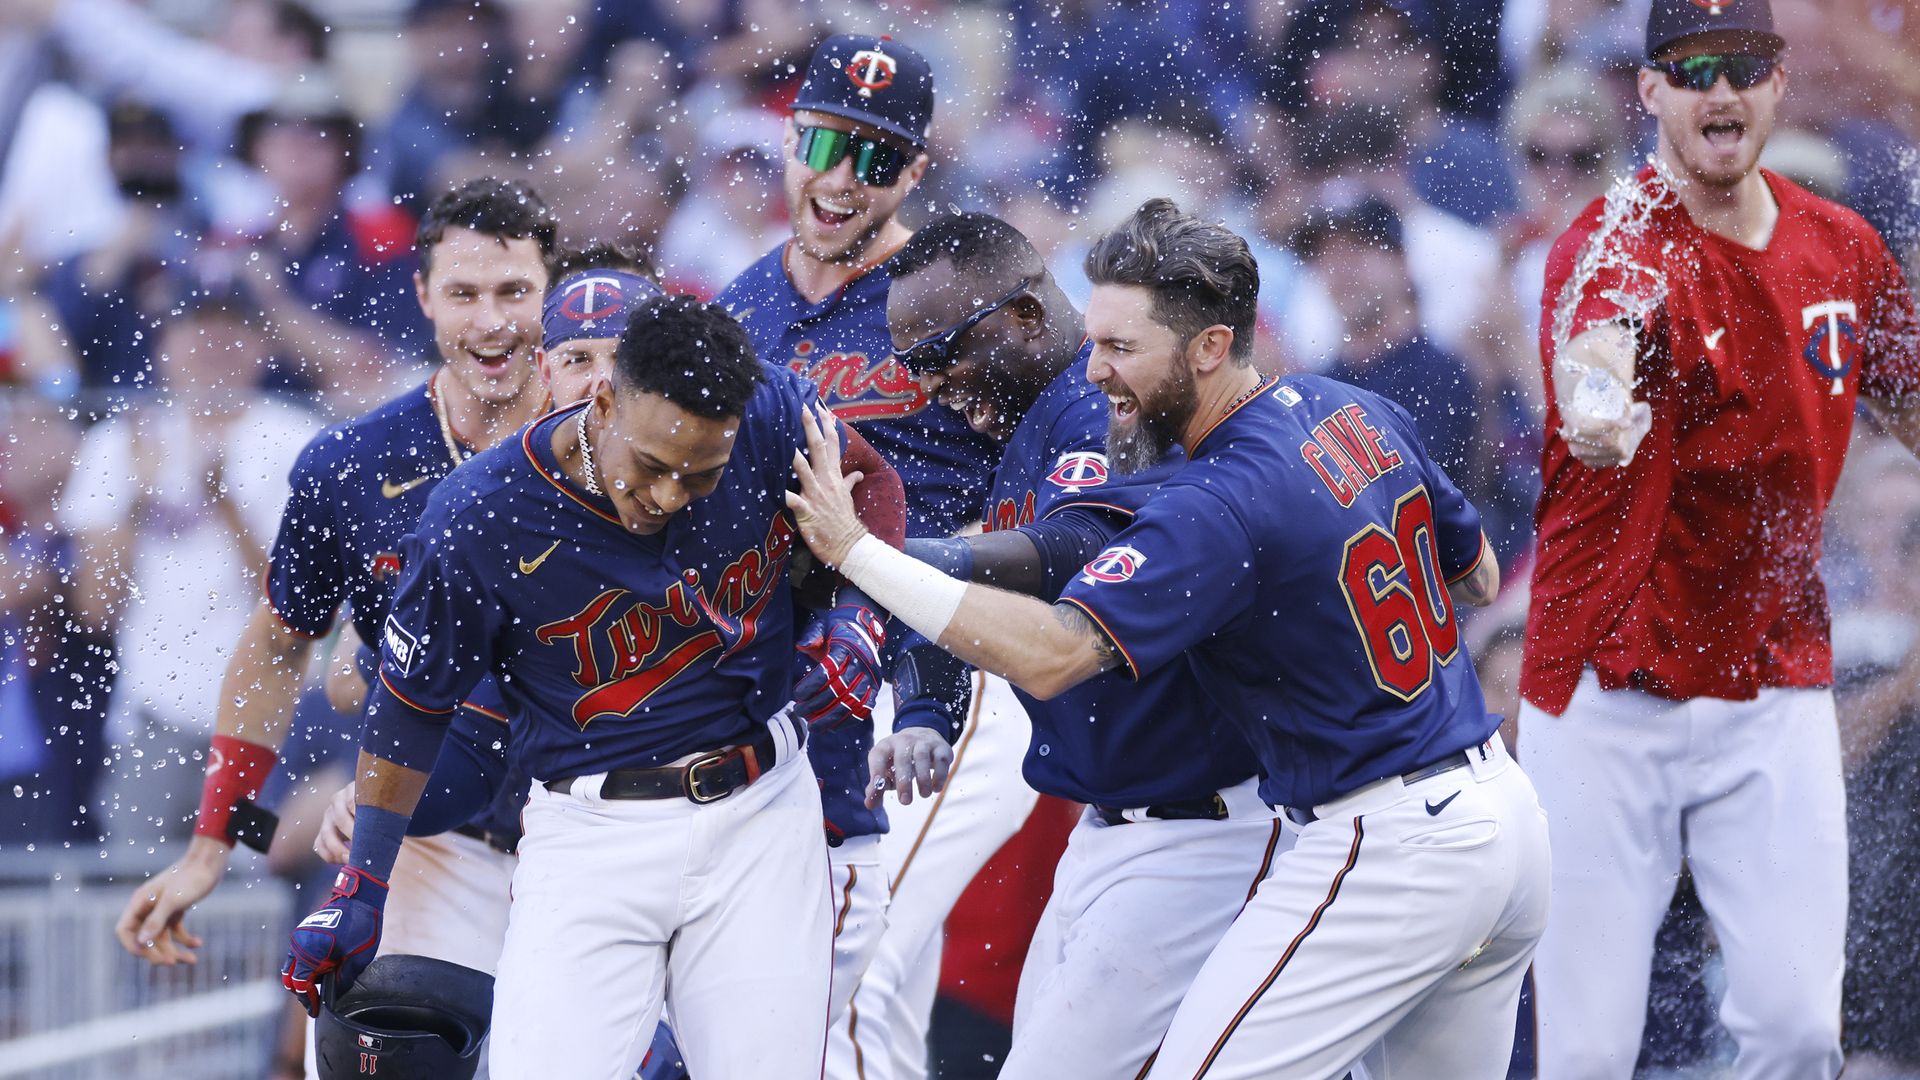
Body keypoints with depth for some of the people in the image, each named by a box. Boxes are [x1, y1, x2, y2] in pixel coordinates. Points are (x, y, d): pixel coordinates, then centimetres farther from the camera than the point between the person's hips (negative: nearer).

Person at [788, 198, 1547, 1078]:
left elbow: (1049, 654, -30)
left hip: (1385, 854, -9)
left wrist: (853, 549, -28)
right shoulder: (1360, 413, 5)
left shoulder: (1222, 504, -21)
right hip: (1504, 813, 9)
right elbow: (1477, 577, 20)